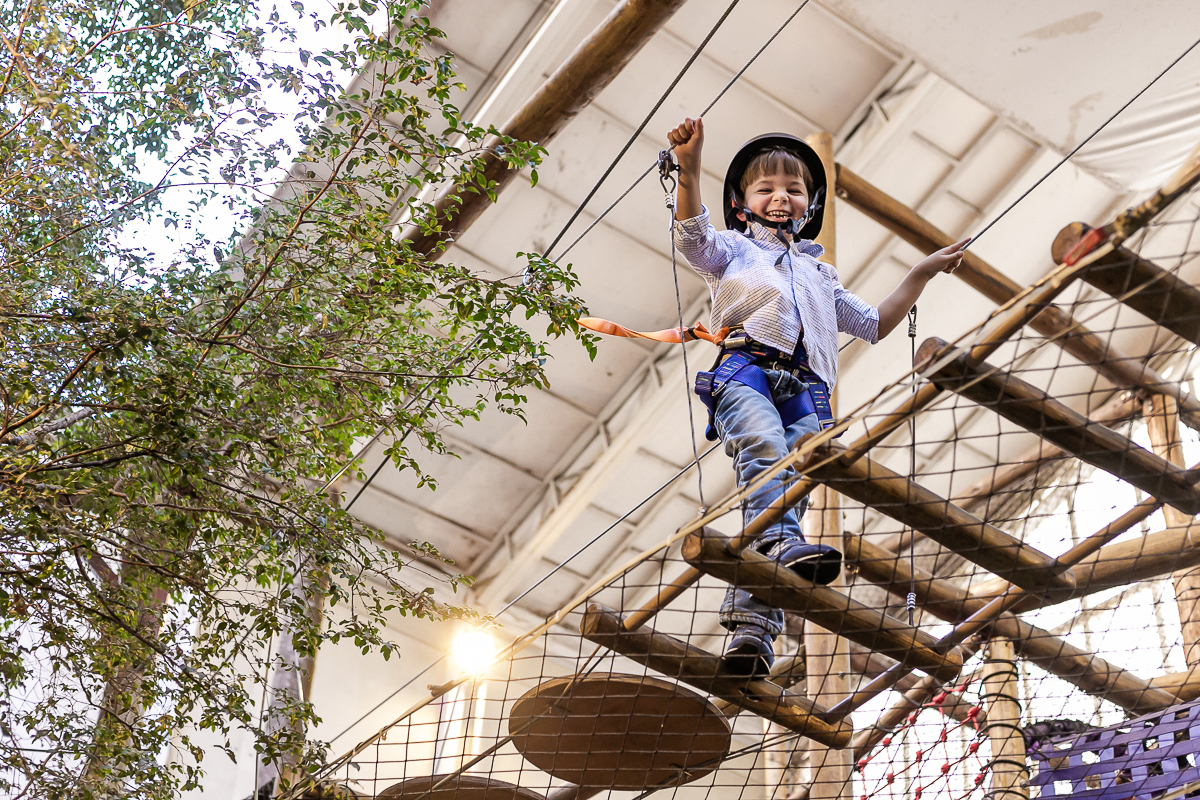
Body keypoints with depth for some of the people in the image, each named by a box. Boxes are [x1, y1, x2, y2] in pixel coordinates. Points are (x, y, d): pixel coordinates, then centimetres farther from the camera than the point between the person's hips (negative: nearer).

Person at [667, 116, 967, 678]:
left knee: (792, 479, -22)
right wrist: (689, 168, -8)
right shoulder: (733, 250, 28)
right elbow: (691, 235, 6)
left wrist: (921, 275, 39)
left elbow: (874, 324, 43)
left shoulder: (818, 275, 41)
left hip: (806, 387, 2)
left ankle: (752, 628, -35)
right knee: (766, 446, -36)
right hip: (745, 367, -2)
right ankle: (781, 542, -61)